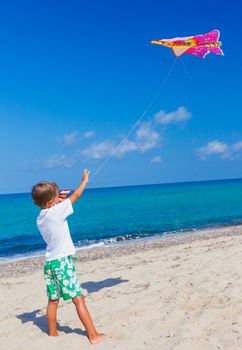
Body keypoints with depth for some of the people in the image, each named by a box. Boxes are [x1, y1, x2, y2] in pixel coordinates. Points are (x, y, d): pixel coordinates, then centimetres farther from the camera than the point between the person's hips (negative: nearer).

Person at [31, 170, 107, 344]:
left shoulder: (40, 218, 7)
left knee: (53, 300, 18)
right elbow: (76, 195, -4)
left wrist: (57, 202, 21)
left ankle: (53, 333, 29)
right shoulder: (57, 211, -13)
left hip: (49, 262, 8)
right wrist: (85, 180, 11)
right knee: (78, 299, -4)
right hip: (63, 260, -8)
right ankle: (93, 335, 1)